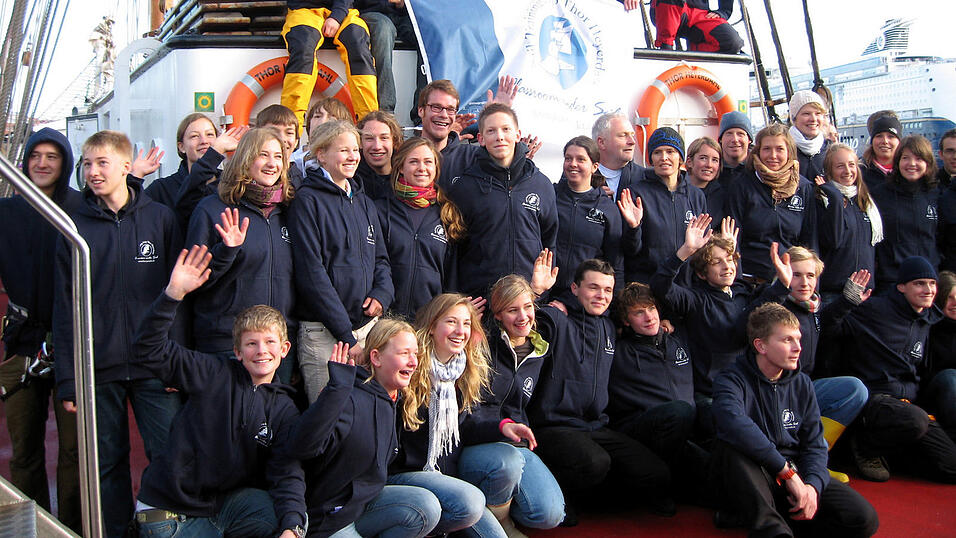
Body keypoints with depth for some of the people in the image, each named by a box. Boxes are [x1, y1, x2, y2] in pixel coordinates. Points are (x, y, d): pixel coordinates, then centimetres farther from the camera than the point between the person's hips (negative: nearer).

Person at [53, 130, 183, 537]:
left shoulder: (160, 218, 2)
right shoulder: (75, 226, 4)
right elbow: (64, 306, 3)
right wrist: (67, 378, -2)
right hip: (98, 368, 1)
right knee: (107, 465, 10)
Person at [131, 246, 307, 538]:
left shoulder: (285, 411, 1)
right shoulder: (215, 375, -6)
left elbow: (288, 476, -10)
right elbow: (150, 349, -14)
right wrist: (174, 293, -27)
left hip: (227, 502, 2)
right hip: (171, 510, -2)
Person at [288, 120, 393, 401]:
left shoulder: (364, 203, 17)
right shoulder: (307, 201, -4)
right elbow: (311, 272, -11)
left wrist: (382, 294, -3)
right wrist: (346, 336, -14)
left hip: (368, 324, 6)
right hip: (323, 331, -6)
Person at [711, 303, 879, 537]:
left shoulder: (801, 383, 10)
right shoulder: (731, 380, -9)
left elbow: (814, 443, 6)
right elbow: (734, 425, -30)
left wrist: (812, 485, -15)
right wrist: (788, 471, -29)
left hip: (795, 473, 5)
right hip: (751, 481, -5)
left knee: (863, 518, -18)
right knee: (730, 447, -36)